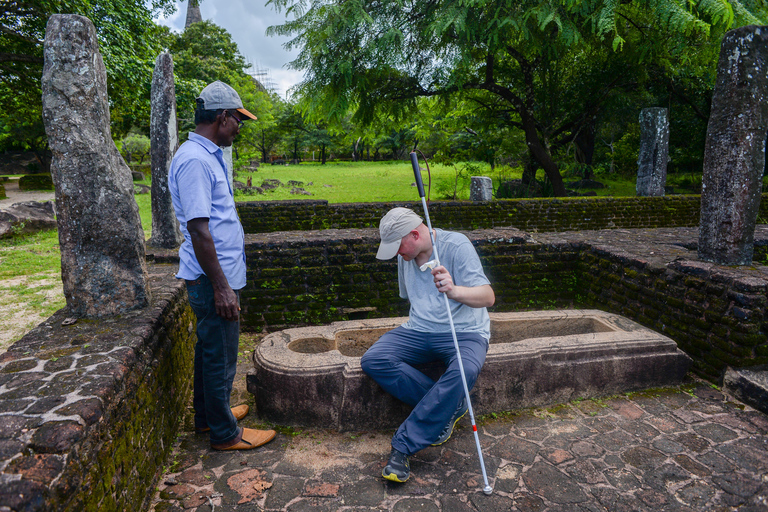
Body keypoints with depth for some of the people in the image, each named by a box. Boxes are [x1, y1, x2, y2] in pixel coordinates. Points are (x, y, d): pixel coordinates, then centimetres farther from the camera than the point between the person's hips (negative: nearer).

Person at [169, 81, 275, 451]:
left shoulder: (208, 155, 13)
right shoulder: (195, 160, -19)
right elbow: (198, 230, -24)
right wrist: (221, 287, -22)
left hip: (220, 274, 10)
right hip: (213, 279, -10)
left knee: (210, 348, 21)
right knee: (220, 357, 3)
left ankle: (208, 415, 37)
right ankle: (225, 433, 19)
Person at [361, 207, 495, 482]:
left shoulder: (456, 245, -13)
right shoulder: (406, 256, 9)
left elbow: (488, 296, -23)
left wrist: (453, 290, -41)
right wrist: (416, 321, 15)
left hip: (463, 332, -5)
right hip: (419, 330, 6)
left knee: (464, 371, -38)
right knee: (373, 360, -19)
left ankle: (402, 446, -24)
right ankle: (449, 408, -12)